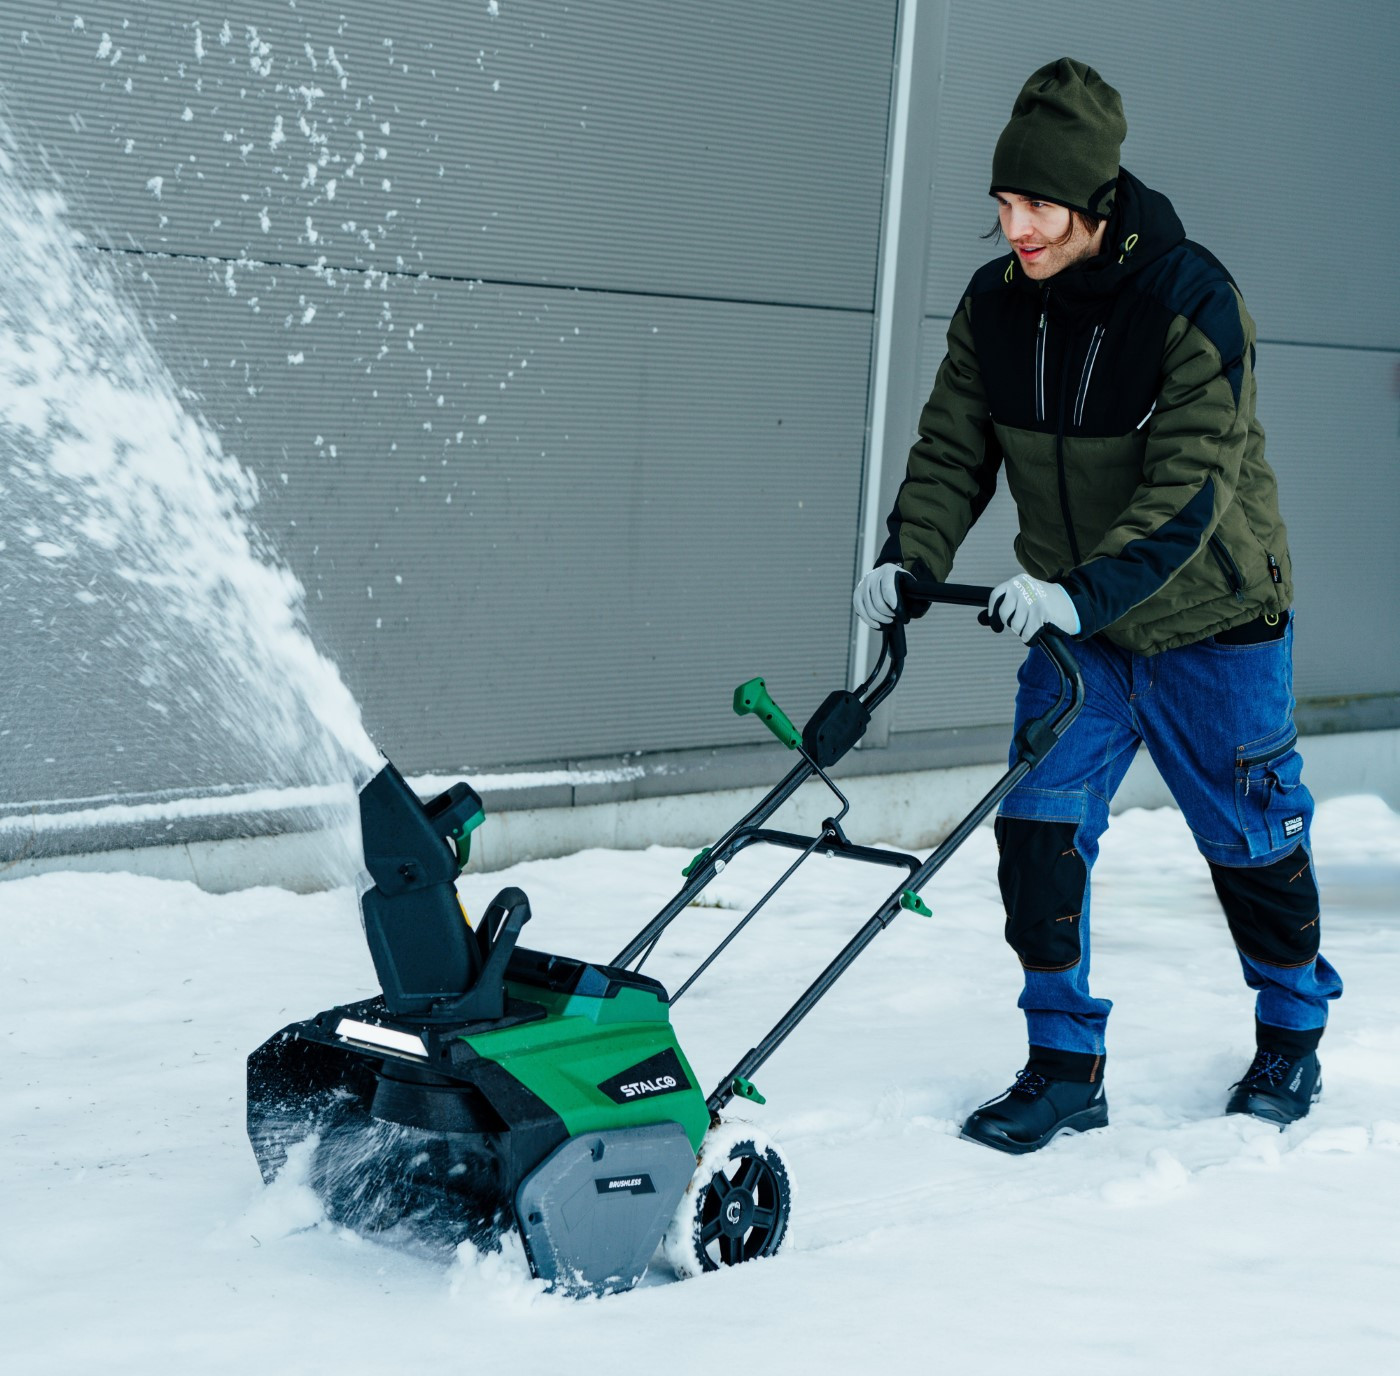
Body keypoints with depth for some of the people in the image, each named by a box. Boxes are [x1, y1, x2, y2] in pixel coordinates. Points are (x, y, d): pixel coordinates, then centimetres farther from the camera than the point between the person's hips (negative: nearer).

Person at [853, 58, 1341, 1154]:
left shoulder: (1192, 299, -23)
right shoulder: (994, 306, -7)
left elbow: (1193, 488, -29)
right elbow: (953, 451, 0)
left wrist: (1089, 589, -40)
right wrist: (909, 559, -17)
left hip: (1210, 620, -4)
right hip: (1072, 619, 4)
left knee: (1249, 835, 10)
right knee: (1039, 825, -7)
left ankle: (1293, 1036, 34)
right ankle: (1065, 1065, 6)